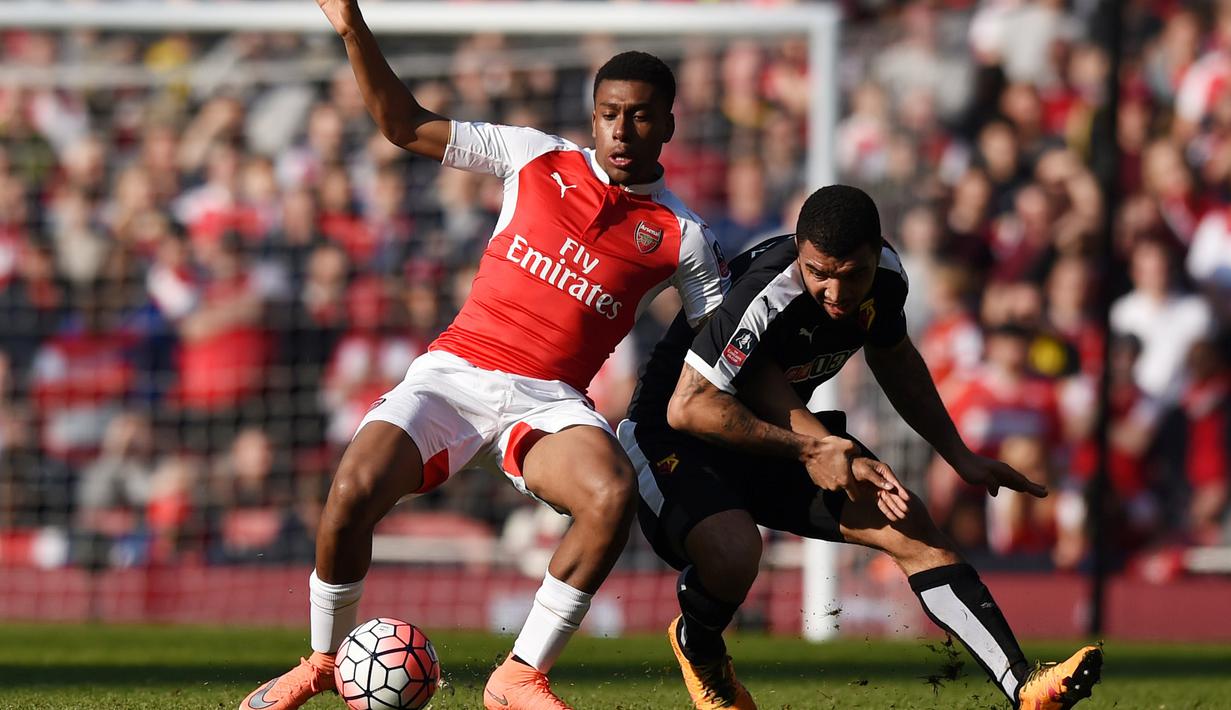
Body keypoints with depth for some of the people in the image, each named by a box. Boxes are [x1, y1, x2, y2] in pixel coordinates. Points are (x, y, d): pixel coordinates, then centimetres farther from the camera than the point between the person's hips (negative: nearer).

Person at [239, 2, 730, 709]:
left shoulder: (682, 238, 5)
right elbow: (407, 125, 13)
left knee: (614, 494, -35)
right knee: (354, 492, -26)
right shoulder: (538, 157, 9)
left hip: (549, 403, -1)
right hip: (456, 372, 1)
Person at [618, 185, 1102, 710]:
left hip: (784, 435, 7)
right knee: (733, 553, -34)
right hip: (675, 439, -7)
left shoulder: (883, 276, -11)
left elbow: (895, 360, 13)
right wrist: (807, 449, -28)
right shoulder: (764, 296, -35)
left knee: (911, 528, -9)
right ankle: (699, 650, 2)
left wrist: (959, 456, 16)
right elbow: (687, 407, -34)